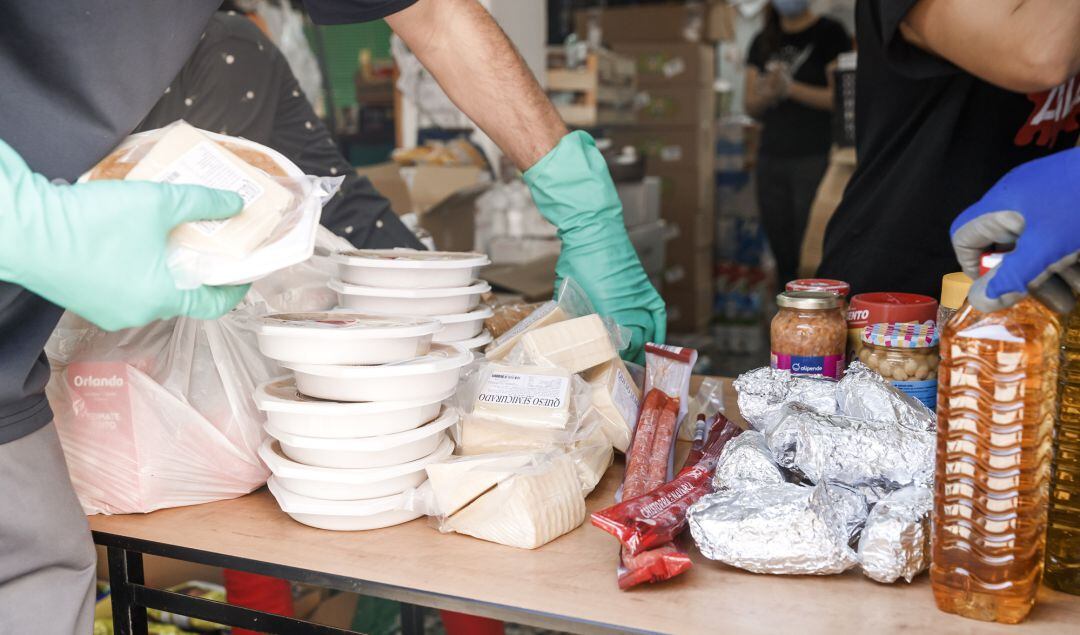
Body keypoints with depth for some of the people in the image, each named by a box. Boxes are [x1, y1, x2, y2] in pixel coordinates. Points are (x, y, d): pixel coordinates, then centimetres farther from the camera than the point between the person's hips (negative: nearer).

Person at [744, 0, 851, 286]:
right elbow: (751, 106, 15)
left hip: (815, 158, -5)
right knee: (783, 259, 7)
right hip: (771, 158, 5)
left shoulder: (829, 34, 0)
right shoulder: (762, 42, 16)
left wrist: (791, 88, -17)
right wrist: (767, 93, -7)